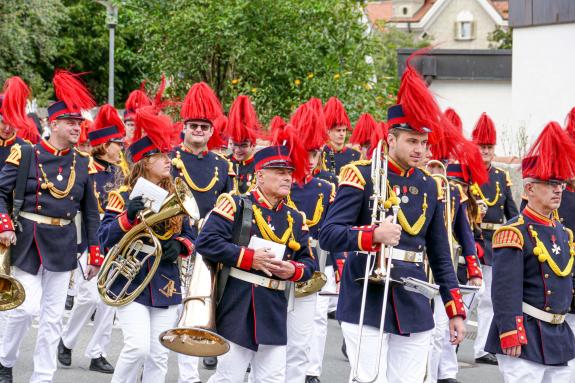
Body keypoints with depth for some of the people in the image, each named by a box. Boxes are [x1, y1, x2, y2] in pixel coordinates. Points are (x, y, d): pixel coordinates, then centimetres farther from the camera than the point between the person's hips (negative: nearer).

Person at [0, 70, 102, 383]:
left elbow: (91, 213, 9)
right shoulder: (25, 155, -6)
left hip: (62, 247, 4)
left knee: (53, 316, 5)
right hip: (26, 242, -4)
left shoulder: (84, 164, 4)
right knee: (28, 305, -9)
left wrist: (94, 255, 7)